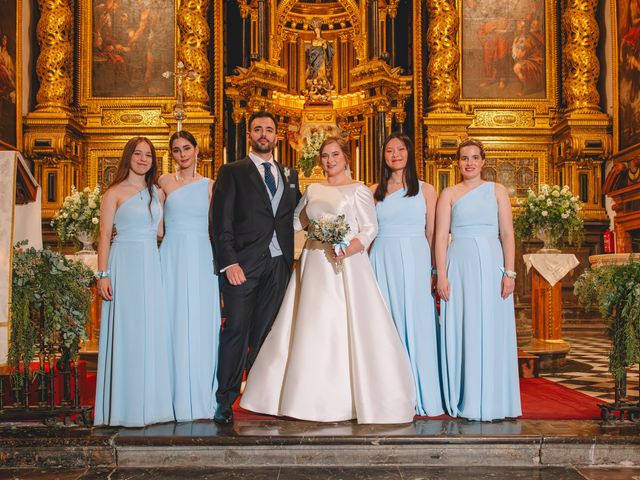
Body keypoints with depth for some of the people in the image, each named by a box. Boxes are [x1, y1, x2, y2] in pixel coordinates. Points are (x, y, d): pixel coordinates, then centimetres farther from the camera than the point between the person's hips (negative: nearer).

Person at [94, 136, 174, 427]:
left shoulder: (157, 192, 16)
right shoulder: (114, 193, 1)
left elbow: (160, 231, 13)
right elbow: (105, 235, -4)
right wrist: (103, 275, -11)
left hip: (152, 265, 5)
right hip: (125, 264, -5)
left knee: (153, 332, 5)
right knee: (126, 333, -3)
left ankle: (150, 403, 14)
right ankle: (125, 407, 5)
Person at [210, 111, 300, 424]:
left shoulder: (290, 175, 19)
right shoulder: (232, 172, 6)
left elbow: (296, 215, 19)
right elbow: (220, 221, -3)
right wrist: (229, 262, -13)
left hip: (279, 265, 4)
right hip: (243, 264, -4)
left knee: (266, 333, 6)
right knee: (236, 330, -5)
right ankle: (225, 400, 3)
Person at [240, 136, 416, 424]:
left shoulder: (358, 190, 1)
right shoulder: (312, 190, 15)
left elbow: (369, 229, -7)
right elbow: (296, 221, 29)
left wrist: (348, 249, -21)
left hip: (346, 266, -5)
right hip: (315, 267, 5)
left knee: (348, 329, -6)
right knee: (311, 329, 5)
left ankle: (351, 399, 4)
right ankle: (315, 398, 16)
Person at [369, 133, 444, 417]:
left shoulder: (426, 190, 8)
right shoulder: (374, 191, 11)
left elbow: (431, 234, 5)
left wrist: (433, 268, -3)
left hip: (415, 261, -1)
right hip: (382, 262, 1)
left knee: (416, 324, -1)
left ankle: (421, 396, 8)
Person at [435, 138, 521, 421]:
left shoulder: (497, 191, 10)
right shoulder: (449, 194, 9)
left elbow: (507, 234, 5)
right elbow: (441, 236, 3)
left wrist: (509, 272, -5)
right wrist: (442, 276, -6)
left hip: (491, 265, 1)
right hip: (460, 266, 0)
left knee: (492, 331, 2)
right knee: (461, 332, 1)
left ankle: (492, 401, 13)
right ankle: (464, 400, 11)